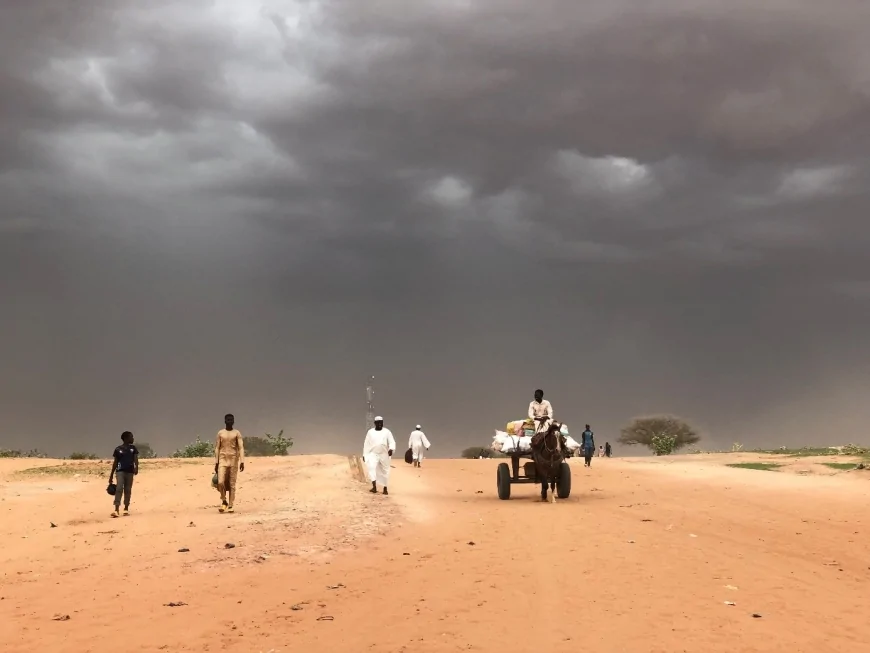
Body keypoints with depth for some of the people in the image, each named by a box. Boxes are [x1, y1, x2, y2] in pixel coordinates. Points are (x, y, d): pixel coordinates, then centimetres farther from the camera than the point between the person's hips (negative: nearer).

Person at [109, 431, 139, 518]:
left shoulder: (133, 448, 10)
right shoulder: (118, 449, 3)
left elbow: (135, 459, -3)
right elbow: (115, 463, 8)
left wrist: (136, 467, -24)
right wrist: (111, 476, 8)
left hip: (130, 472, 3)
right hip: (120, 471, -3)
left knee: (128, 490, 8)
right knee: (119, 489, -15)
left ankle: (126, 509, 19)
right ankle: (116, 509, -21)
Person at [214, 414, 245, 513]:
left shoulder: (237, 433, 2)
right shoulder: (220, 433, 7)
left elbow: (241, 448, -4)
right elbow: (217, 448, 8)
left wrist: (242, 462, -14)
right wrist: (216, 463, 3)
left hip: (234, 460, -1)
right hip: (223, 460, 1)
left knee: (232, 484, -1)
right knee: (220, 482, -11)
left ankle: (231, 506, 3)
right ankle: (224, 501, 10)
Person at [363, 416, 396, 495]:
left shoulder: (387, 432, 2)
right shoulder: (370, 432, 6)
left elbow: (392, 442, -7)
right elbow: (366, 444, 10)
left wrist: (391, 449, -27)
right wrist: (364, 454, 8)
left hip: (384, 454, 0)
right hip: (373, 454, 0)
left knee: (385, 471, 6)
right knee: (371, 467, -24)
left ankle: (385, 489, 21)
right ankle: (374, 487, -31)